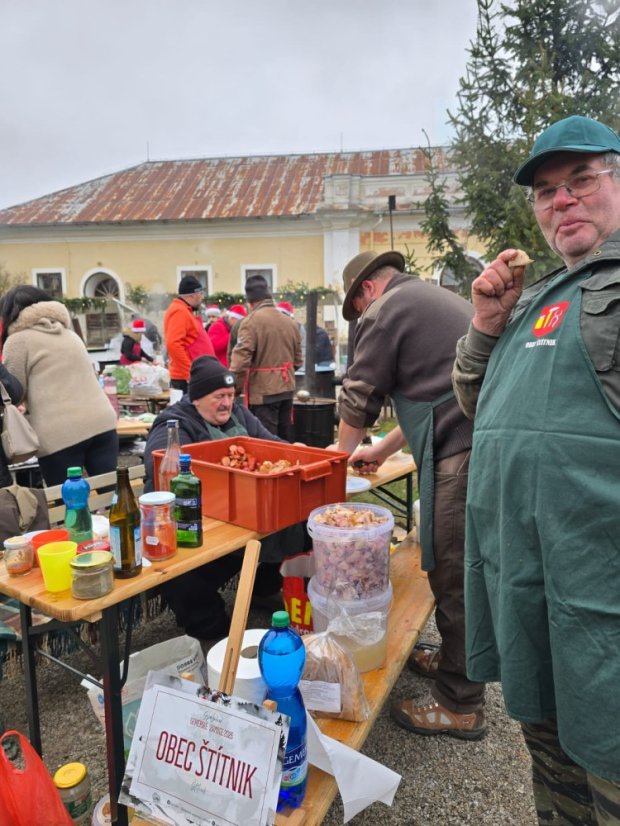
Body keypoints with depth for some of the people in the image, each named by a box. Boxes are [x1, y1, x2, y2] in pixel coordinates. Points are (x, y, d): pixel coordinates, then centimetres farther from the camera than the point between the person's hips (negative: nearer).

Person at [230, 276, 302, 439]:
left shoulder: (251, 321, -12)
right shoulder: (290, 322, 9)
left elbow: (240, 361, -18)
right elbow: (297, 360, 16)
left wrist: (235, 389, -6)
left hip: (262, 391, -7)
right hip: (287, 389, 7)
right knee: (285, 440, 15)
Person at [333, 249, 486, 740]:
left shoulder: (386, 309, -2)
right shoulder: (439, 299, 27)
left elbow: (358, 397, 2)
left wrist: (343, 454, 21)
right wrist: (381, 451, 32)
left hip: (462, 451, -10)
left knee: (453, 575, 0)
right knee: (463, 568, 21)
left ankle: (460, 705, 12)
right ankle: (455, 658, 38)